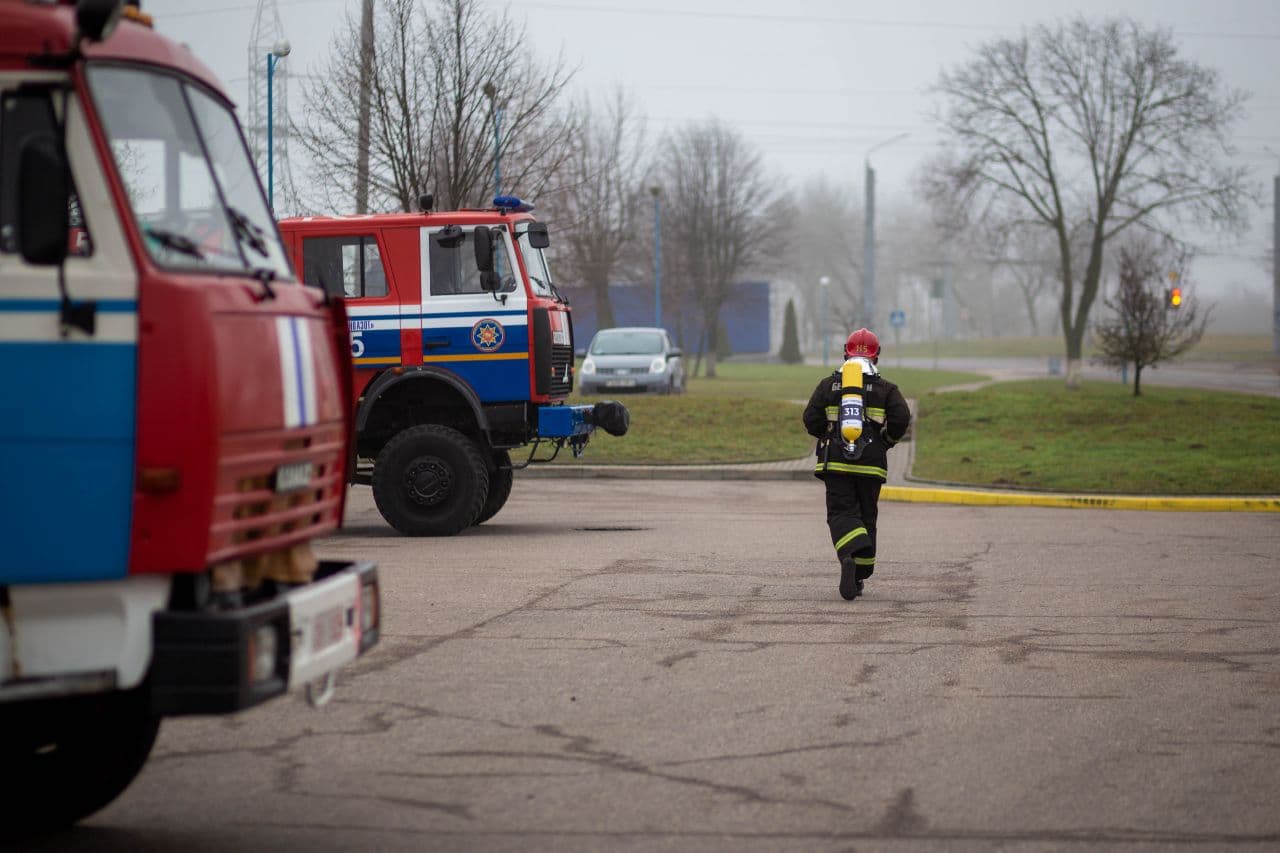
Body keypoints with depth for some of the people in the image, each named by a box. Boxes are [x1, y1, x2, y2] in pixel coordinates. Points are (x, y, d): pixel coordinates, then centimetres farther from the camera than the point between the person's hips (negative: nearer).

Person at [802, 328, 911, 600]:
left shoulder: (828, 385, 5)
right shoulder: (886, 388, 4)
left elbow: (811, 419, -2)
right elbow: (901, 418, -8)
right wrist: (887, 441, 11)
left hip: (835, 463, 0)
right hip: (871, 464, 0)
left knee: (841, 513, -4)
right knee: (866, 517, 12)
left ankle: (849, 556, -34)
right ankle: (859, 577, 15)